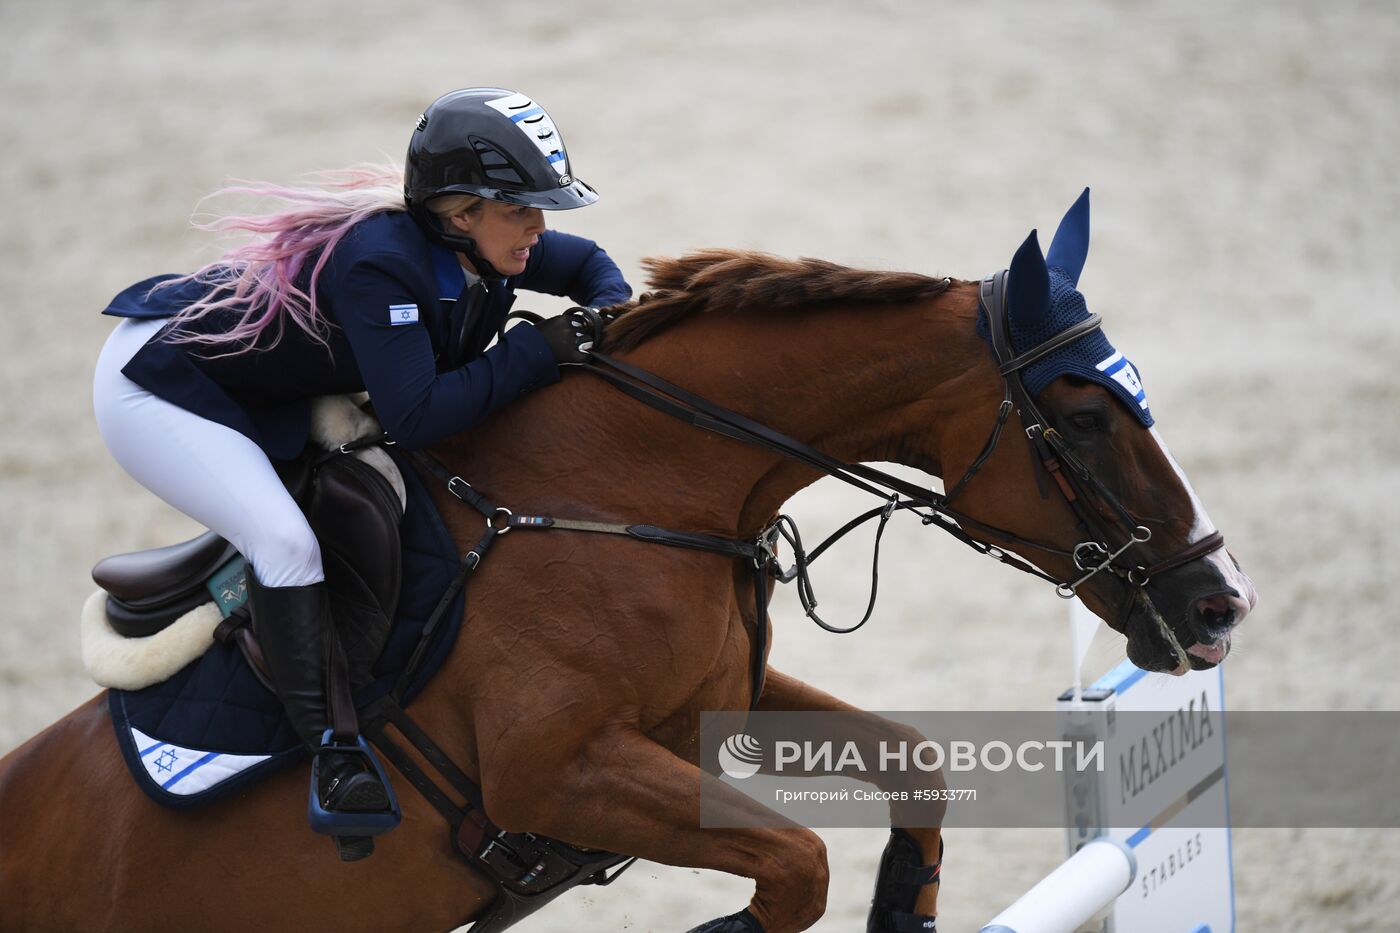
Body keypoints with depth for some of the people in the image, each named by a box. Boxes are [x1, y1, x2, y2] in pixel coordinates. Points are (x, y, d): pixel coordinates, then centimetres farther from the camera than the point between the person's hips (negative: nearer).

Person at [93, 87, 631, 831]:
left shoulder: (474, 248, -8)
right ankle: (330, 749, -17)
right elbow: (416, 418, -37)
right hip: (155, 383, -10)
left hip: (259, 399, 10)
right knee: (286, 542, -23)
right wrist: (540, 349, -34)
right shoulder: (378, 261, -34)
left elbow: (587, 264, 11)